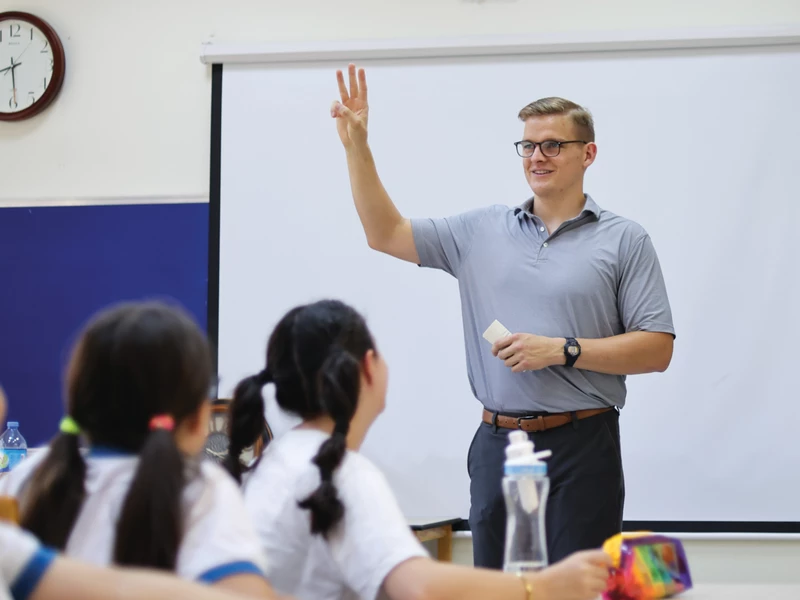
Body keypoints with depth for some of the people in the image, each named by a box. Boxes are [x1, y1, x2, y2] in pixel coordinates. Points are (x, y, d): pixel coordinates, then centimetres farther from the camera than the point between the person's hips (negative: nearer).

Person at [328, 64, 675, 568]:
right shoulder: (482, 230, 11)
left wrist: (562, 350, -14)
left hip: (581, 449, -4)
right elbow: (386, 233, 11)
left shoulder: (624, 241, 0)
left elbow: (656, 350, -5)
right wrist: (357, 146, 3)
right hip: (497, 445, 4)